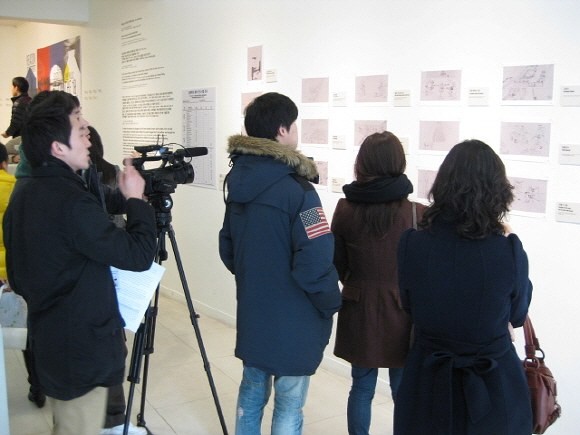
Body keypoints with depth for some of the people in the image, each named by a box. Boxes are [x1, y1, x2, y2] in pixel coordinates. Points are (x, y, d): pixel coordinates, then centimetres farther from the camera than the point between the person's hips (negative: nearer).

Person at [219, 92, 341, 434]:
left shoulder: (239, 181, 2)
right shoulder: (296, 189, -22)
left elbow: (228, 248, 10)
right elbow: (315, 263, -23)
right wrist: (332, 304, -6)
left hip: (252, 314, 7)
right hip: (294, 322, -7)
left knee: (252, 391, 21)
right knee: (288, 405, 7)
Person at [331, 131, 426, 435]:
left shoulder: (345, 209, -8)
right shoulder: (417, 214, -15)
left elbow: (337, 265, 2)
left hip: (359, 311, 2)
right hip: (402, 313, -2)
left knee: (361, 388, 17)